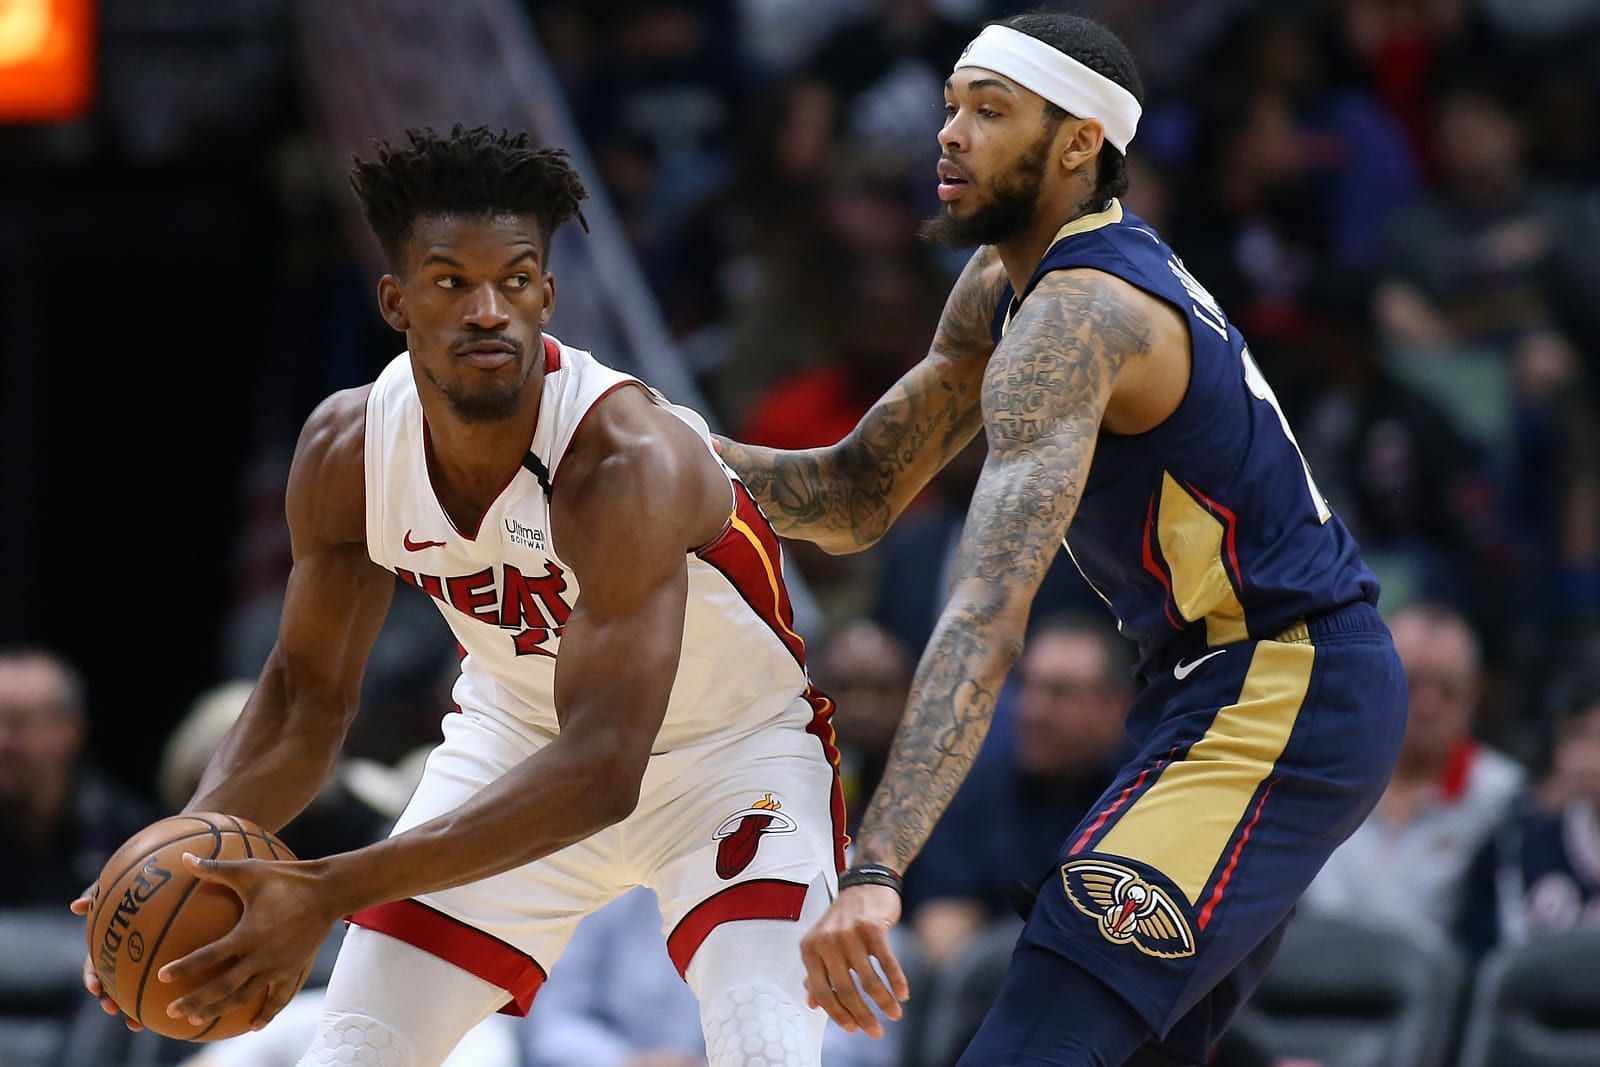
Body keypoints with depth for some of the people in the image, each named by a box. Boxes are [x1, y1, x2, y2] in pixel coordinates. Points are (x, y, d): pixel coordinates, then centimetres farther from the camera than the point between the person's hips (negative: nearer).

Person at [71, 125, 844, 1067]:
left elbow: (599, 769, -41)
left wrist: (332, 892, -47)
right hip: (518, 733, 5)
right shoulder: (347, 450, -18)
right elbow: (307, 697, -3)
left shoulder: (627, 462, -36)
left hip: (733, 751, -5)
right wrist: (176, 871, -22)